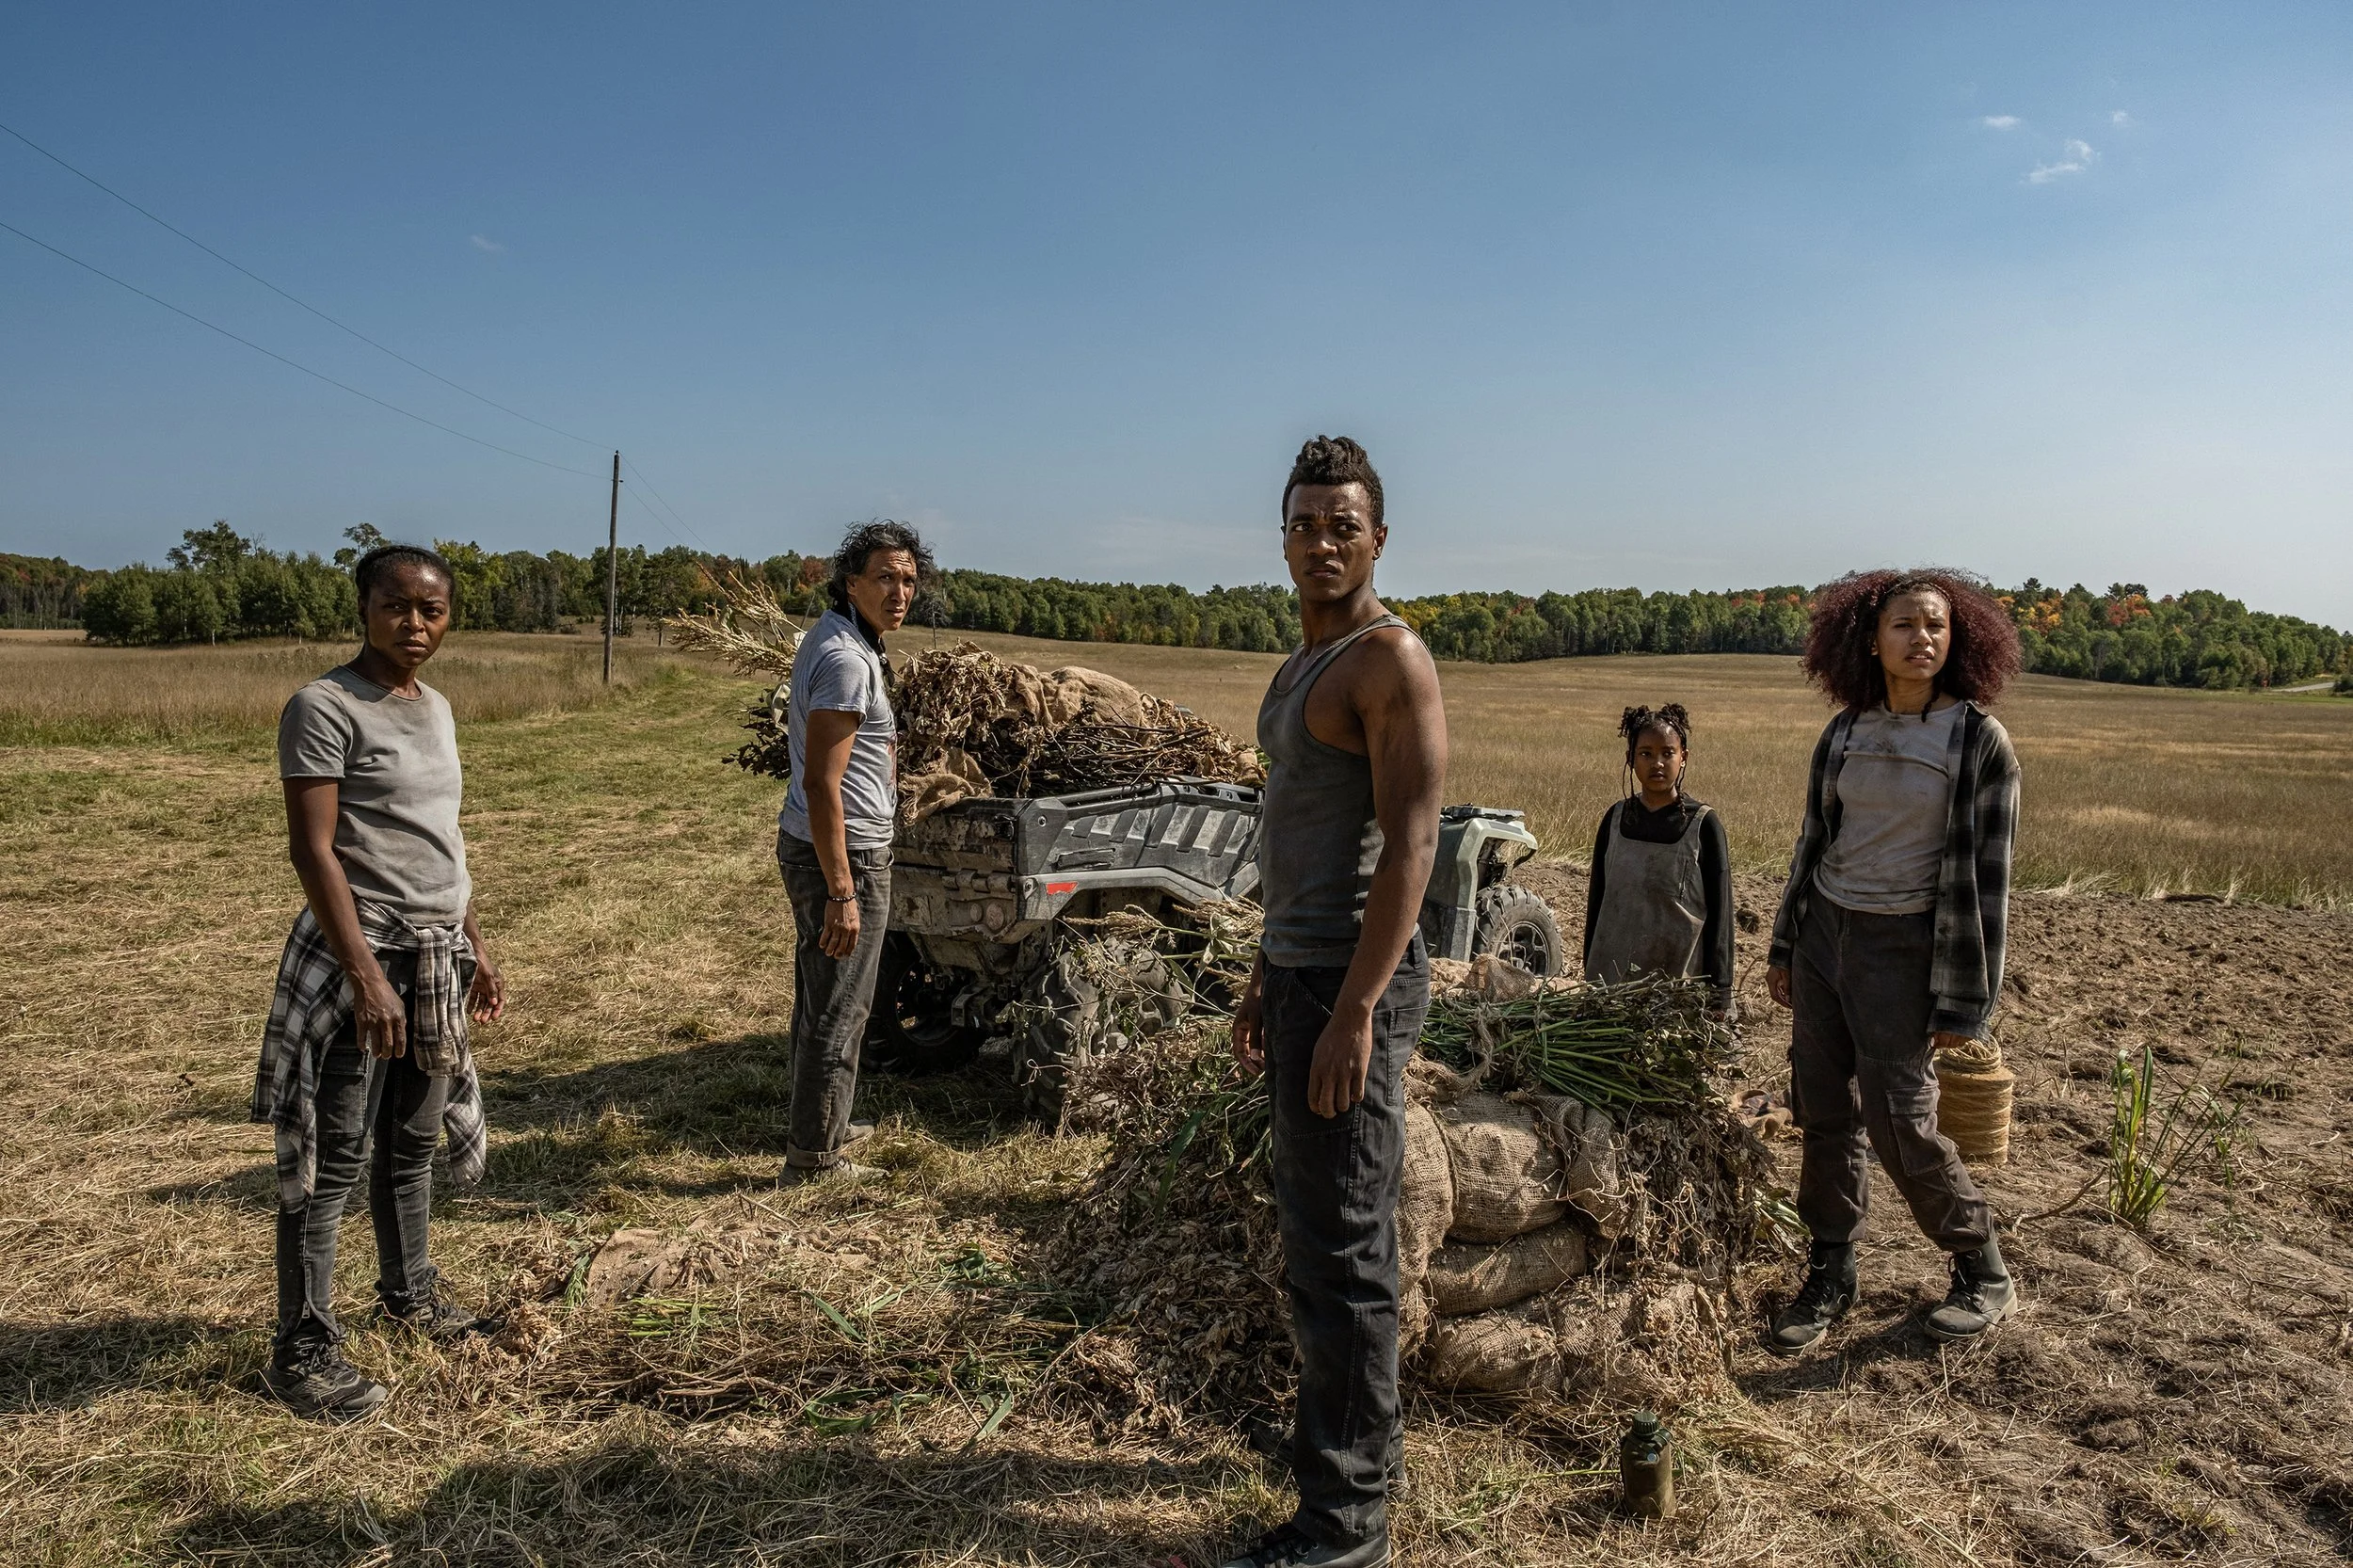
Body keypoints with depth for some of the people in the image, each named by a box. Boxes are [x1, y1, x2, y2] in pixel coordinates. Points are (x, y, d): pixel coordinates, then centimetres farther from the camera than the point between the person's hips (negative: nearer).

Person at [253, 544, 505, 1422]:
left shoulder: (435, 708, 11)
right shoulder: (325, 707, -12)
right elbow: (313, 851, -17)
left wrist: (474, 948, 18)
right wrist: (366, 975, -21)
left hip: (436, 957, 7)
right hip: (361, 955, -7)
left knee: (413, 1142, 19)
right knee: (335, 1156, 1)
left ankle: (407, 1291, 35)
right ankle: (301, 1346, 13)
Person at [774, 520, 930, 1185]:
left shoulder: (830, 637, 11)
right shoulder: (848, 661, -21)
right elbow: (820, 783, -26)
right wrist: (842, 893, -27)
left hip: (810, 845, 11)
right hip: (845, 856, -11)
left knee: (820, 1000, 21)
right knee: (838, 1012, 0)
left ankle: (820, 1124, 36)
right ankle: (812, 1160, 11)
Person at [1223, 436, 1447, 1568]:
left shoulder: (1391, 660, -14)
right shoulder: (1304, 665, 16)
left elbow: (1411, 843, -21)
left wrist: (1354, 1011, -25)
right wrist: (1266, 976, 21)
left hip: (1351, 981, -10)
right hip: (1302, 969, 10)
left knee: (1338, 1245, -3)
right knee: (1323, 1221, 19)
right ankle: (1357, 1435, 36)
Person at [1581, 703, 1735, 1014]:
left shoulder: (1704, 825, -5)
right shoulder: (1616, 818, 5)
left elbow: (1719, 916, -4)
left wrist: (1717, 999, -6)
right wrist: (1590, 976, 11)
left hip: (1681, 984, -3)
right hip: (1612, 981, 3)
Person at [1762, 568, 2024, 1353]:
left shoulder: (1980, 741, -9)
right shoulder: (1845, 730, 4)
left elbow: (1985, 875, -8)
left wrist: (1964, 1001, -9)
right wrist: (1785, 946, 13)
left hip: (1902, 947, -4)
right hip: (1825, 932, 4)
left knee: (1900, 1122, -2)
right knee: (1823, 1111, 7)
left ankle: (1985, 1273, 21)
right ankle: (1830, 1275, 22)